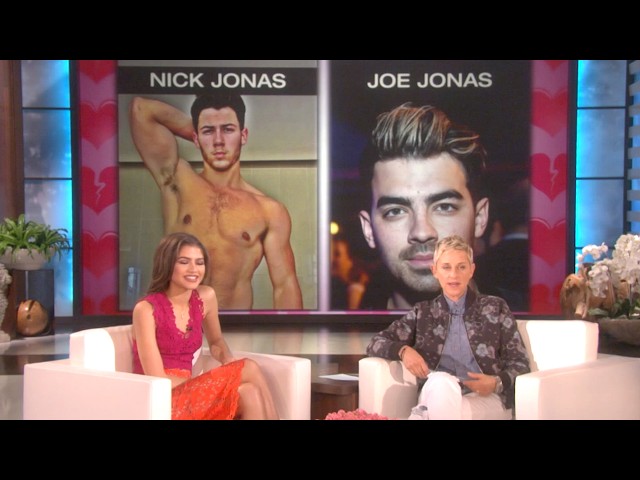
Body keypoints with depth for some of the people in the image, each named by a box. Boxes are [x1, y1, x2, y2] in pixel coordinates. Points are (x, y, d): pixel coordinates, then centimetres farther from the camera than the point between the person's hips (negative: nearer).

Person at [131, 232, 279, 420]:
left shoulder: (206, 297, 4)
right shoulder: (146, 309, -13)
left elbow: (216, 341, 22)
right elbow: (157, 379, -15)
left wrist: (228, 359, -1)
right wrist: (213, 383, -15)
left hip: (186, 394, 6)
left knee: (249, 393, -25)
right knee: (249, 370, -22)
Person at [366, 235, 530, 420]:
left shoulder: (495, 308, 14)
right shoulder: (422, 312, 18)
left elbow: (520, 363, 11)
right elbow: (375, 343, 14)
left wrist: (497, 383, -10)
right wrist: (403, 350, -8)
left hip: (487, 401, -1)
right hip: (434, 402, 1)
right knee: (440, 381, -37)